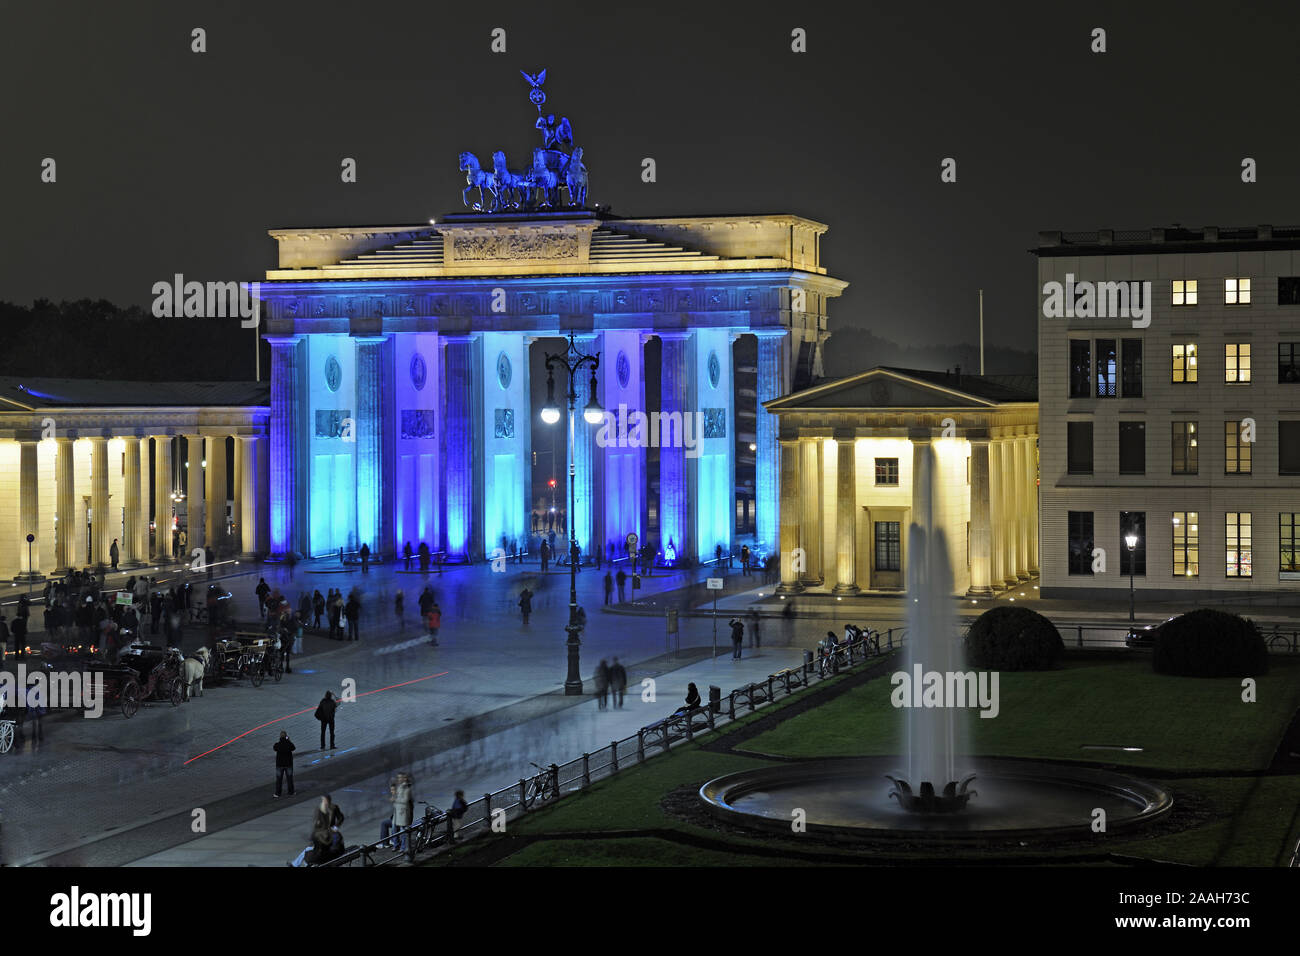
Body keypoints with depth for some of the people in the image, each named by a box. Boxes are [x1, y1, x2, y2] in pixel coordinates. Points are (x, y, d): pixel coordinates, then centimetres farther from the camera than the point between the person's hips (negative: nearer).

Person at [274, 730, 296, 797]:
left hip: (279, 764, 0)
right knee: (290, 778, 15)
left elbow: (274, 749, 4)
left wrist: (279, 741, 9)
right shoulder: (289, 744, -16)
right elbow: (294, 748, 4)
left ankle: (277, 793, 17)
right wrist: (288, 740, 8)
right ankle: (291, 792, 23)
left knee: (279, 779, 12)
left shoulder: (277, 744, -17)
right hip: (288, 764, 0)